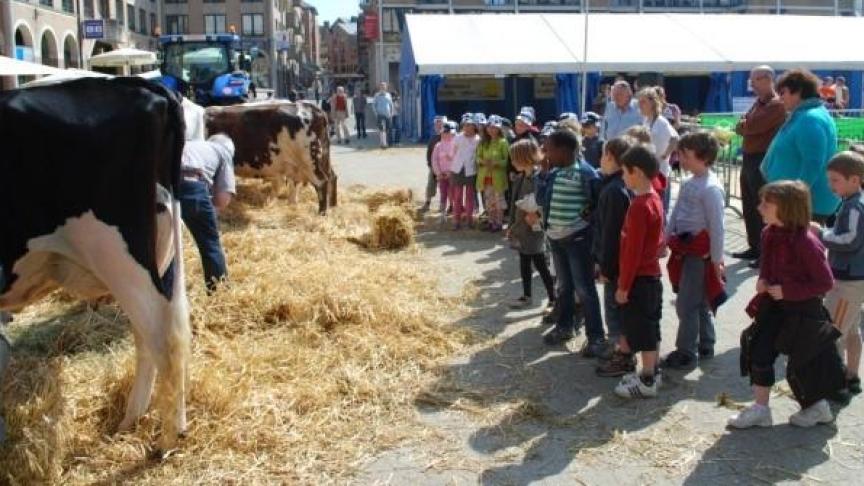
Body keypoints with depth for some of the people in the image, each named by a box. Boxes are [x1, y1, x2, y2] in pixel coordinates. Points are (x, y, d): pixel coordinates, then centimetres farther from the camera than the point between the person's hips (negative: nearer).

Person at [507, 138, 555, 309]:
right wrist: (511, 225, 14)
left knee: (541, 265, -2)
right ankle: (527, 296, 29)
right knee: (524, 263, 16)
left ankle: (553, 300, 8)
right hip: (521, 229, 8)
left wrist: (537, 214, -28)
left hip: (535, 229, -8)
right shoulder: (519, 178, 8)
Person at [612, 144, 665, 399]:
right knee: (648, 328, 17)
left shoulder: (639, 206, -21)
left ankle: (647, 382, 9)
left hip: (639, 278, -9)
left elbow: (633, 250, -22)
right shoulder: (654, 199, 8)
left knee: (641, 331, 0)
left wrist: (623, 286, -17)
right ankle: (651, 372, 28)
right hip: (651, 274, 9)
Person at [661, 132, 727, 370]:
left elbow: (717, 228, -18)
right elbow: (676, 214, 15)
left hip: (700, 254, -9)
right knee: (700, 302, 19)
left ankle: (687, 352, 8)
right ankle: (705, 346, 32)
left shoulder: (711, 189, -19)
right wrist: (667, 239, 11)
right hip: (685, 249, 9)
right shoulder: (688, 184, 7)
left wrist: (716, 260, -15)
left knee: (686, 305, -3)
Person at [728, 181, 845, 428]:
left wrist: (787, 291, -22)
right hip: (774, 307, 7)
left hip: (803, 311, -7)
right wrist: (763, 280, -3)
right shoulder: (769, 234, -1)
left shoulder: (806, 242, -25)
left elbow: (825, 282, -20)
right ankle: (760, 409, 16)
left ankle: (817, 408, 31)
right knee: (759, 352, 4)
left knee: (801, 364, 6)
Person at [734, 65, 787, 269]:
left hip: (763, 161, -10)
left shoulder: (776, 105, -14)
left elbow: (751, 126, -21)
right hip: (749, 159, 10)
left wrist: (743, 125, 0)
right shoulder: (758, 102, 17)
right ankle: (754, 248, 24)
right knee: (748, 207, 14)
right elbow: (742, 126, 13)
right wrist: (746, 126, -8)